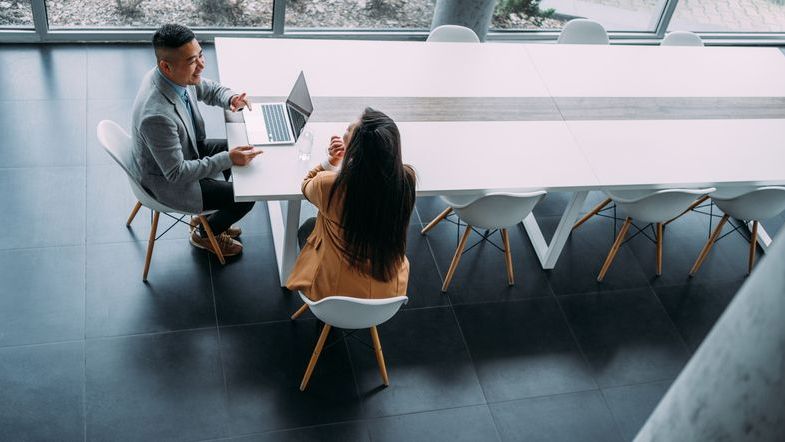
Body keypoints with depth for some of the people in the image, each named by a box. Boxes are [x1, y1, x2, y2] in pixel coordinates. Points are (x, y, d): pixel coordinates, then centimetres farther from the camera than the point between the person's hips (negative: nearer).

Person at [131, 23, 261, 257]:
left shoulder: (176, 75, -16)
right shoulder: (156, 115, -41)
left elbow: (209, 89, 5)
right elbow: (177, 173, -32)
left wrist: (230, 98, -17)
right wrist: (227, 159, -34)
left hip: (186, 150, 8)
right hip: (169, 181, -8)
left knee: (239, 153, 16)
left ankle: (208, 214, 33)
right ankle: (205, 233, 24)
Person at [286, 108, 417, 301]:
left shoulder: (329, 184, -30)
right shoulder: (406, 179, -22)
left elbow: (306, 186, -3)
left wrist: (330, 161, -14)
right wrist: (348, 155, -7)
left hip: (334, 291, -3)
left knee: (308, 227, 29)